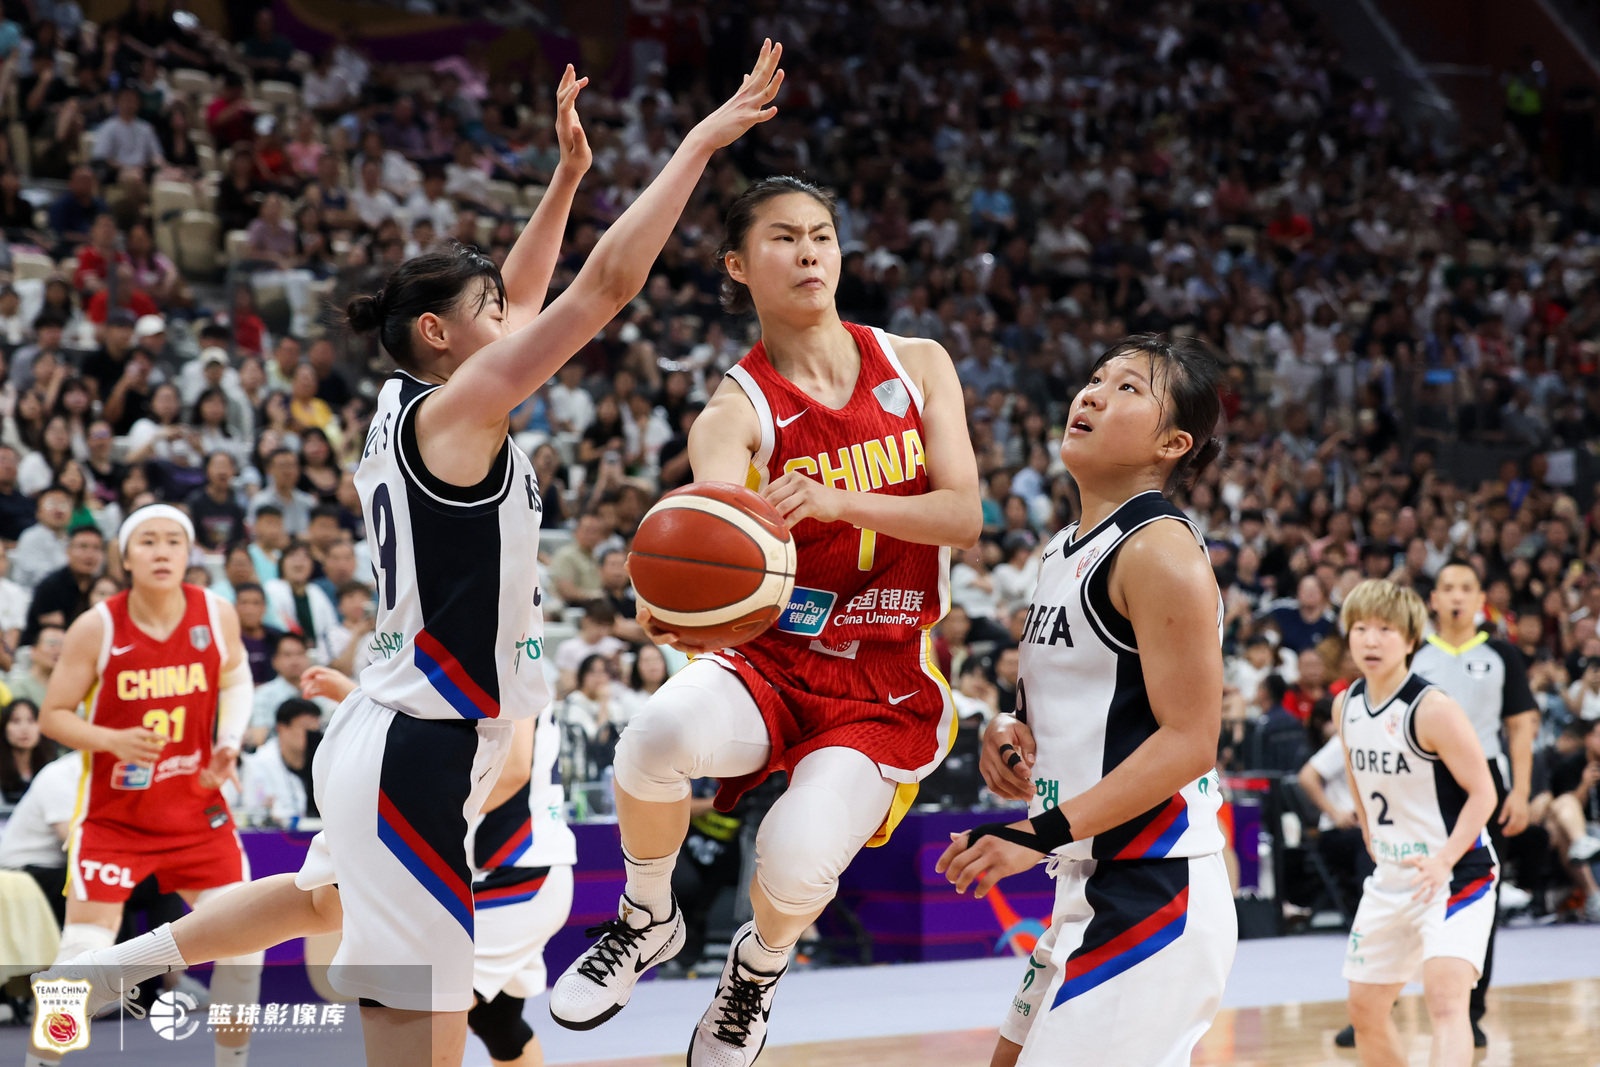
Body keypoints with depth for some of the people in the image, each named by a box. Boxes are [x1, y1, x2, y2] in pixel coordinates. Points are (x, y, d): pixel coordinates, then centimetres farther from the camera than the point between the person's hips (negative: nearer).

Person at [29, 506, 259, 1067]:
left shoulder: (218, 615, -6)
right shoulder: (96, 627, -14)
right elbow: (53, 716, -9)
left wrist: (229, 742, -3)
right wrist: (112, 740, -26)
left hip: (196, 809, 3)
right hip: (114, 812, -3)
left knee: (243, 940, 2)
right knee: (84, 950, -11)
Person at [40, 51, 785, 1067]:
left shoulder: (407, 407, 9)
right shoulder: (453, 411, -15)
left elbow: (518, 299, 25)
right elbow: (609, 282, -20)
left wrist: (568, 174, 23)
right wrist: (701, 141, -15)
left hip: (391, 738, 10)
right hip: (417, 754, -10)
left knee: (327, 900, 36)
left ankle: (118, 966, 41)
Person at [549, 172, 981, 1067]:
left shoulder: (917, 366, 3)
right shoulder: (738, 408, -4)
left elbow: (965, 516, -7)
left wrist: (838, 500, -26)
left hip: (889, 683, 0)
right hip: (773, 657, 0)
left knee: (796, 861, -26)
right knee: (659, 733, -34)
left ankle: (761, 965, 14)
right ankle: (648, 918, -2)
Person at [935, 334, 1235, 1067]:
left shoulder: (1159, 552, -14)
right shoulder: (1064, 552, 14)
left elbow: (1189, 742, -19)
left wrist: (1045, 834, -24)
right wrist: (1019, 736, 4)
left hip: (1152, 890, -10)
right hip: (1091, 891, 10)